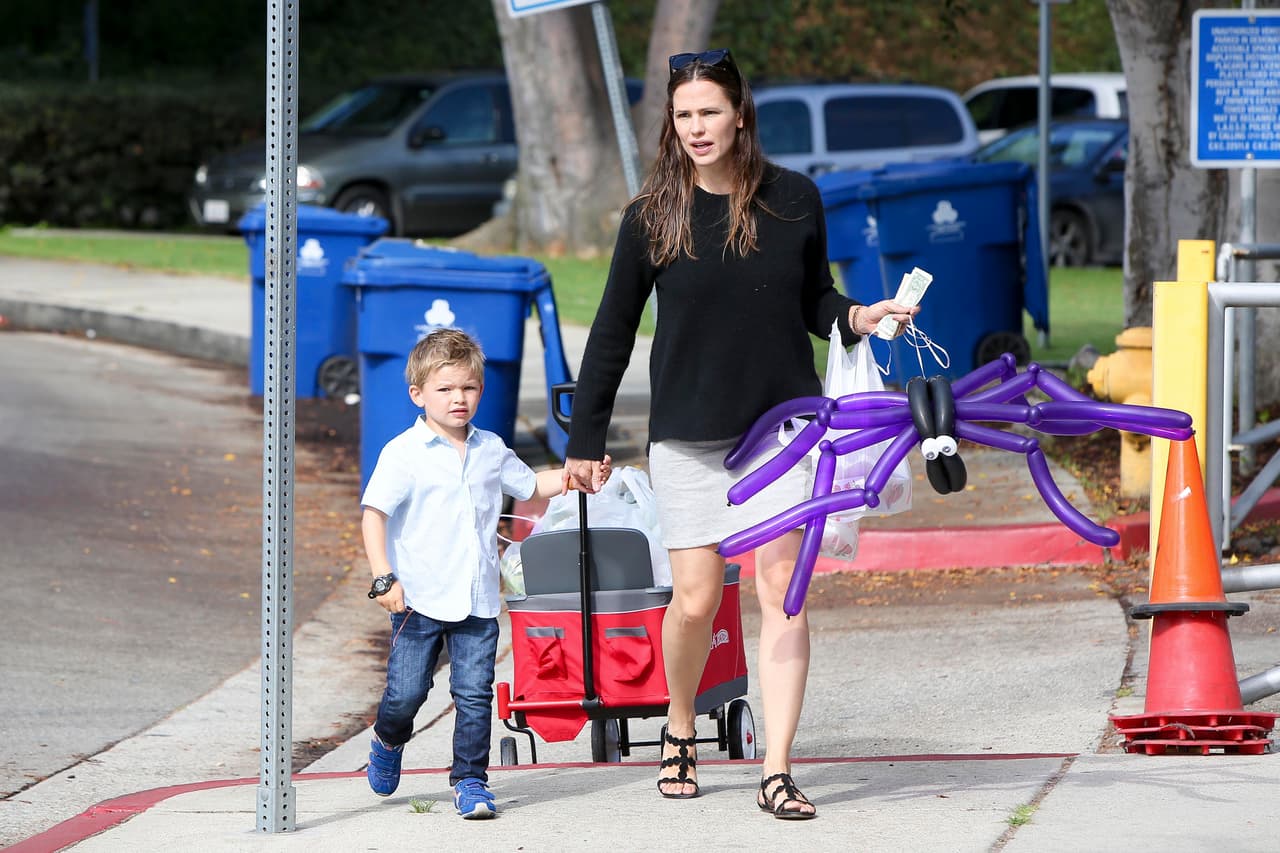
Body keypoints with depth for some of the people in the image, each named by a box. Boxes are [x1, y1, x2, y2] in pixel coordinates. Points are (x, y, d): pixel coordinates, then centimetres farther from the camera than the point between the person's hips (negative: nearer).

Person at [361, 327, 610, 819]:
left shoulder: (490, 451, 11)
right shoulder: (404, 454, -7)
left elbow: (529, 486, 29)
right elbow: (373, 514, -10)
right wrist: (384, 578, -19)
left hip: (477, 602, 4)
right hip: (419, 599, -4)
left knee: (475, 693, -2)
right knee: (405, 692, 0)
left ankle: (470, 779, 9)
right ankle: (388, 741, 31)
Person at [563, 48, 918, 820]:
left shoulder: (795, 201, -1)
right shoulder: (653, 217, -4)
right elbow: (613, 333, 3)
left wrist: (857, 318, -9)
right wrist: (587, 440, 6)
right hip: (688, 434, -1)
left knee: (782, 588, -6)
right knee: (696, 600, -2)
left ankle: (778, 773, -4)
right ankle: (681, 732, 26)